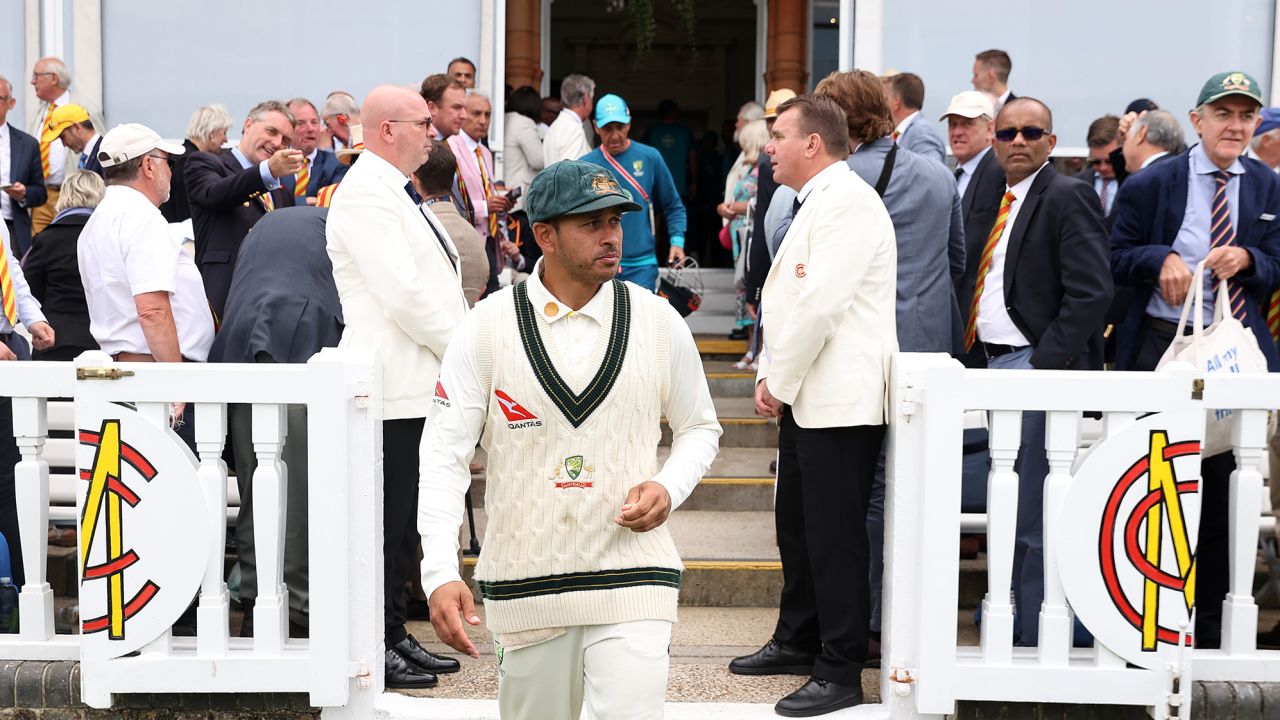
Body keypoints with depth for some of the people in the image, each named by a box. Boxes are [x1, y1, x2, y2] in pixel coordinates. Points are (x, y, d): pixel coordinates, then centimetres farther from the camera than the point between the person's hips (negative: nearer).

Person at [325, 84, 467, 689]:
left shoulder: (391, 191, 20)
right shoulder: (366, 192, -14)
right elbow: (403, 294, -21)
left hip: (419, 384, 10)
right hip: (393, 388, -10)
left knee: (403, 521, 15)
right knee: (385, 521, -4)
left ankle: (393, 635, 23)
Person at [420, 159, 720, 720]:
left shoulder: (658, 322, 1)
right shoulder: (488, 327, -4)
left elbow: (699, 429, 15)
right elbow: (444, 454, -5)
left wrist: (668, 488, -6)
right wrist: (440, 573, -15)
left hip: (631, 579, 0)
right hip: (525, 583, 0)